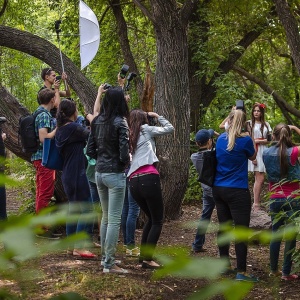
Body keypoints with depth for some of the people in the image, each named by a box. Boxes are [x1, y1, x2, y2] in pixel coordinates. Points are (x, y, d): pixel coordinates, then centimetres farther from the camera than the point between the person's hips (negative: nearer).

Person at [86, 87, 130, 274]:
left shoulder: (97, 122, 5)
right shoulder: (120, 123, -15)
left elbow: (90, 151, 8)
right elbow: (124, 155, -18)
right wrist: (127, 160, 3)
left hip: (99, 173, 7)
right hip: (115, 174, -7)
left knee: (106, 217, 19)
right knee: (115, 220, -2)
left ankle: (105, 256, 28)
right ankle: (109, 264, 1)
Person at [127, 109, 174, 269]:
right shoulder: (145, 129, 8)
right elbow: (169, 128, 11)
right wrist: (157, 116, 25)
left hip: (133, 182, 6)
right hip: (149, 179, -6)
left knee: (151, 218, 23)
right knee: (157, 221, 2)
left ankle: (143, 254, 20)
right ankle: (147, 259, -6)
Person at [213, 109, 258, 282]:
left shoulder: (221, 139, 5)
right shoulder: (245, 139, -11)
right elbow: (253, 157, 7)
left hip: (218, 189, 7)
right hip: (237, 191, -7)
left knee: (224, 227, 15)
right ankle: (241, 273, -7)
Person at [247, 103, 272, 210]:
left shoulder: (266, 124, 15)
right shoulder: (249, 123, 5)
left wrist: (258, 141, -6)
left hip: (263, 151, 4)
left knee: (259, 178, 1)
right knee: (260, 178, -11)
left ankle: (257, 203, 4)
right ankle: (256, 205, -8)